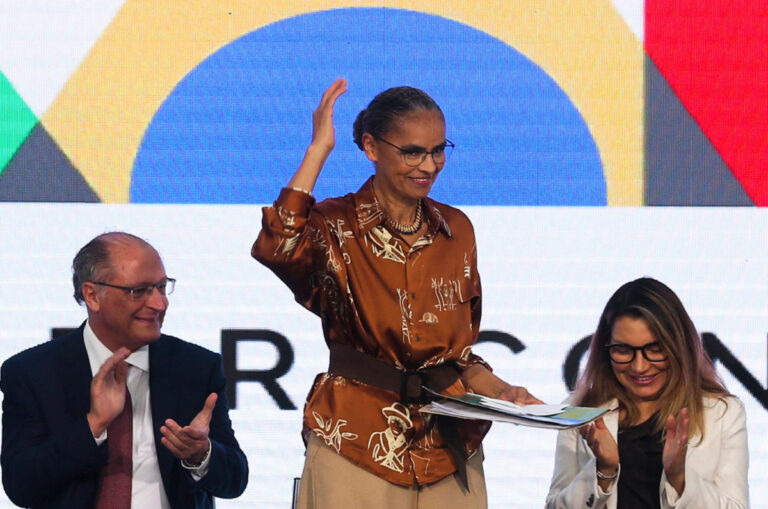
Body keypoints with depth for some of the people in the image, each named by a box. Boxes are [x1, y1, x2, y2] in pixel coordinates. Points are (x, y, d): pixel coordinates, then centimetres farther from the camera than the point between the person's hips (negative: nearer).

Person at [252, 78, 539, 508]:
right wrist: (318, 150, -20)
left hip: (448, 451, 4)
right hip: (358, 450, -4)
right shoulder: (337, 227, -4)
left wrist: (501, 392, -4)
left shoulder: (456, 230, 10)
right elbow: (276, 250, -29)